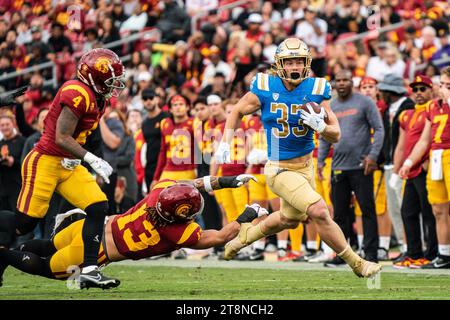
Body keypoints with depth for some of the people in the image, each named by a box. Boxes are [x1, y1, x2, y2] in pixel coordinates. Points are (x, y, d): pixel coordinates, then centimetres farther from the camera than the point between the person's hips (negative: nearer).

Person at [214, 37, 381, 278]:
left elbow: (336, 136, -5)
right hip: (279, 169, -5)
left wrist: (320, 126, -25)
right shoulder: (265, 89, -12)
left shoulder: (316, 91, -8)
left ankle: (247, 235, 52)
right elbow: (237, 112, 5)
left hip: (306, 165, 5)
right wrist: (224, 145, -1)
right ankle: (355, 263, -5)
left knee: (290, 219, 25)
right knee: (319, 211, -20)